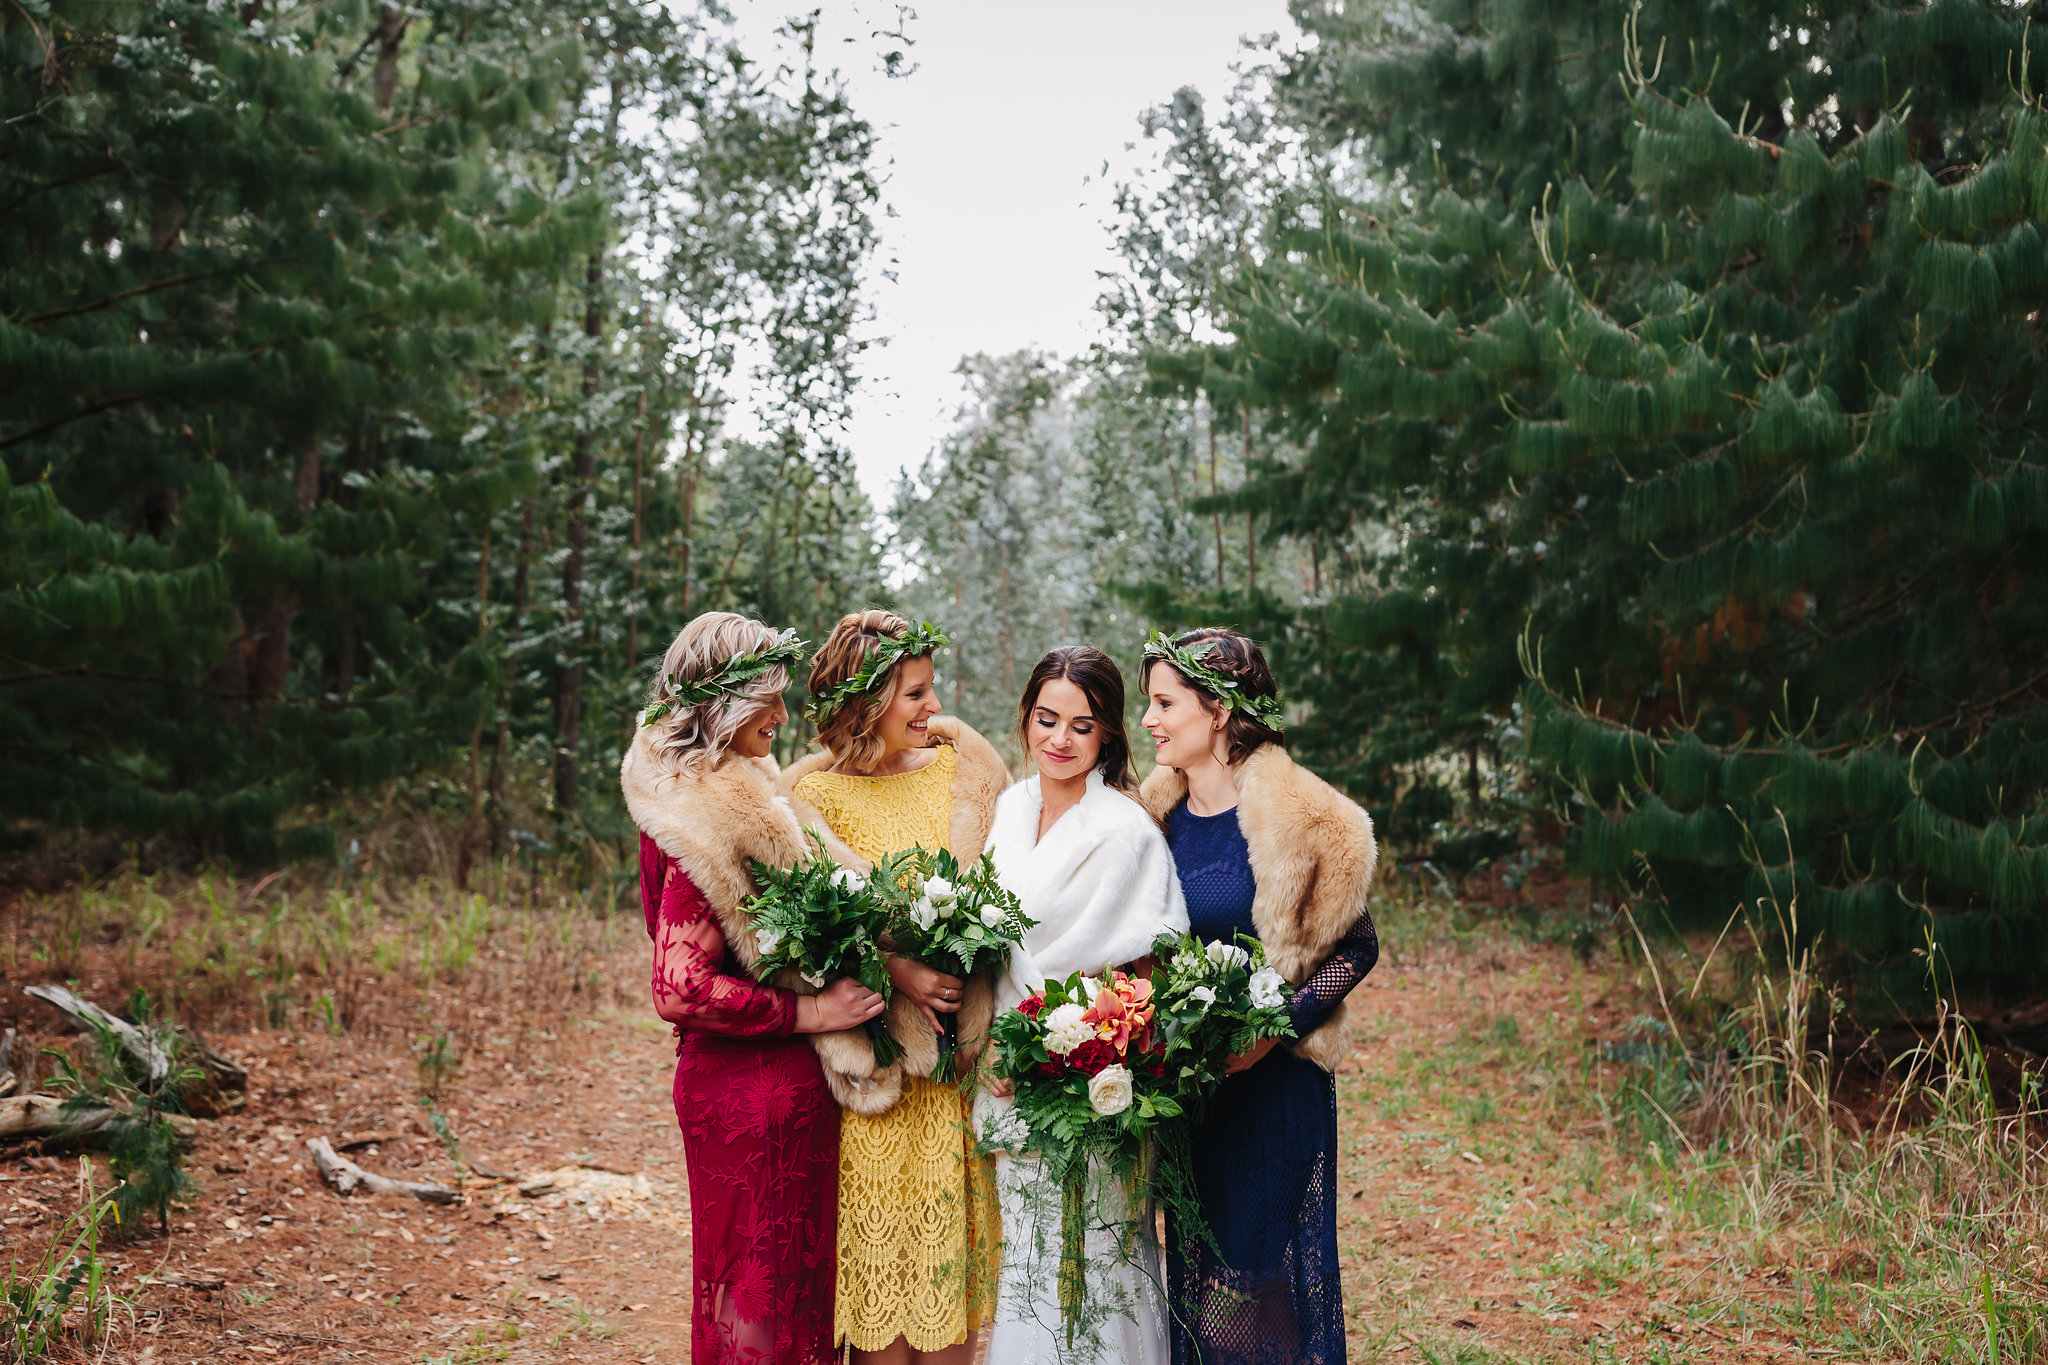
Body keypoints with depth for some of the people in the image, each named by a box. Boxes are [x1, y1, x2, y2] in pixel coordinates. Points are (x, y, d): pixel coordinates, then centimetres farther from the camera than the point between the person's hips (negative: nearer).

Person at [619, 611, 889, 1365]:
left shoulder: (714, 798, 9)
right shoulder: (714, 821, -21)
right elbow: (682, 989, -26)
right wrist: (810, 1011, -20)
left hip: (727, 1079, 10)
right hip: (757, 1090, -10)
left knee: (745, 1281, 20)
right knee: (764, 1286, 3)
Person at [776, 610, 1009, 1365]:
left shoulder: (959, 770, 7)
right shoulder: (812, 793, -3)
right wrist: (896, 972, -21)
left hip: (961, 1043, 3)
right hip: (878, 1043, -3)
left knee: (953, 1224, 8)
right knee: (881, 1227, 2)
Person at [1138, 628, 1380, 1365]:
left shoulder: (1298, 817, -13)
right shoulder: (1158, 813, 2)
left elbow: (1355, 948, -7)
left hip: (1274, 1077, -5)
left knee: (1269, 1263, 5)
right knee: (1196, 1261, 15)